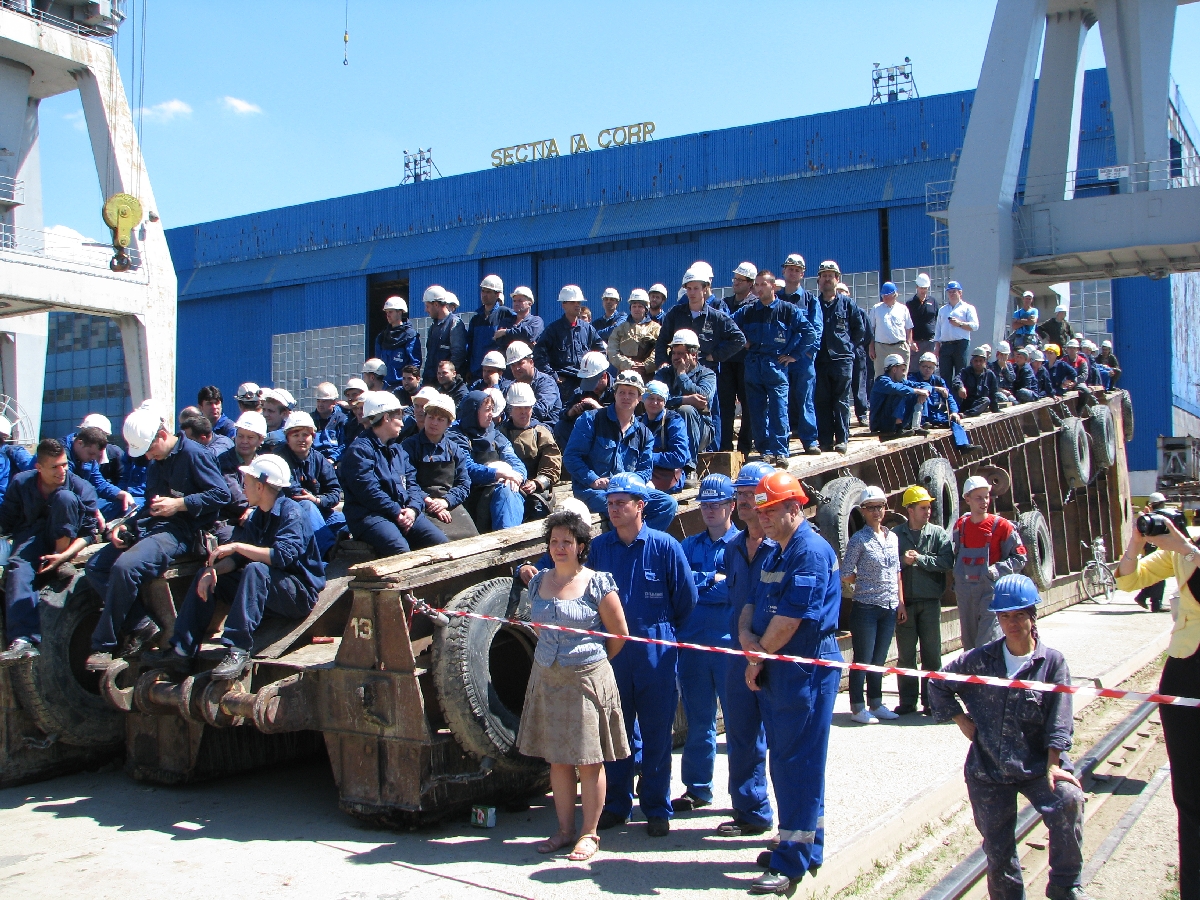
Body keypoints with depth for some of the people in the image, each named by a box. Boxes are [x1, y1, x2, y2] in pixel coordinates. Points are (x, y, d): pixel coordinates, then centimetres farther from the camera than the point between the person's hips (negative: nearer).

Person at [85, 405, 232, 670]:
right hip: (149, 527, 10)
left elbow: (221, 494, -13)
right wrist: (125, 527, 10)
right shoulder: (155, 464, 21)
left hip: (180, 532, -10)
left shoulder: (193, 454, -7)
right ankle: (141, 625, -8)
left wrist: (179, 504, -18)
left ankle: (104, 645, -16)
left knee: (125, 567, -30)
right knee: (95, 567, -5)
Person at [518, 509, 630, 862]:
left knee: (589, 761, 1)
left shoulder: (597, 583, -8)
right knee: (557, 759, 9)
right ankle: (565, 829, 21)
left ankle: (590, 833, 13)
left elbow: (619, 633, -1)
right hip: (546, 678, 5)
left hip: (587, 680, -5)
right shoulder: (538, 582, 7)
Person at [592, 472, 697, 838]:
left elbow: (686, 598, 2)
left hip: (656, 652, -3)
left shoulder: (665, 546, -6)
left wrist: (663, 629, 9)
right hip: (611, 650, 3)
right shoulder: (598, 547, 3)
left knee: (656, 734, 5)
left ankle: (657, 809, 17)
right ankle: (615, 804, 23)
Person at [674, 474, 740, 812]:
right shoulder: (689, 545, 14)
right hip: (692, 644, 4)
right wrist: (714, 579, -7)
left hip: (731, 644, -4)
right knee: (697, 721, 12)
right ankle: (697, 789, 24)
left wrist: (696, 585, -9)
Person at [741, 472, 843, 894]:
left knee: (797, 764, -5)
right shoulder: (775, 555, 16)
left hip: (806, 672, -10)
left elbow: (789, 621, -21)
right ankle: (805, 847, 27)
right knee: (787, 761, 15)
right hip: (777, 672, 10)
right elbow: (754, 604, 15)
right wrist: (746, 636, -6)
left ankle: (792, 863, 0)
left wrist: (758, 659, -8)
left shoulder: (811, 551, -16)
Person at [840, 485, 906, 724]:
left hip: (890, 608, 6)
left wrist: (901, 602, 9)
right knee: (863, 659, 0)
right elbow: (846, 575, -10)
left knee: (879, 659, 14)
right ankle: (858, 709, 8)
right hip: (866, 608, -6)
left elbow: (897, 572, 15)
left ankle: (875, 704, 24)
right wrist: (868, 583, 3)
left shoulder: (892, 538, 10)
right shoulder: (859, 539, -9)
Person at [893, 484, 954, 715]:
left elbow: (947, 562, -9)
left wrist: (920, 559, -12)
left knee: (932, 654, 3)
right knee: (905, 655, 6)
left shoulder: (938, 534, 4)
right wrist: (903, 560, -16)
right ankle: (907, 701, 15)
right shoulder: (896, 535, 4)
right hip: (904, 602, 0)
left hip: (930, 602, 0)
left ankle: (931, 701, 12)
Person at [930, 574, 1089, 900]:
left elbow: (1059, 721, -8)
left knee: (1068, 800, -30)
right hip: (987, 768, 2)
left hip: (1037, 764, -2)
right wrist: (962, 721, 4)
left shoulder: (1052, 662, -3)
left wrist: (1054, 765, -18)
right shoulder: (980, 659, 2)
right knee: (998, 851, 5)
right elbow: (938, 685, 13)